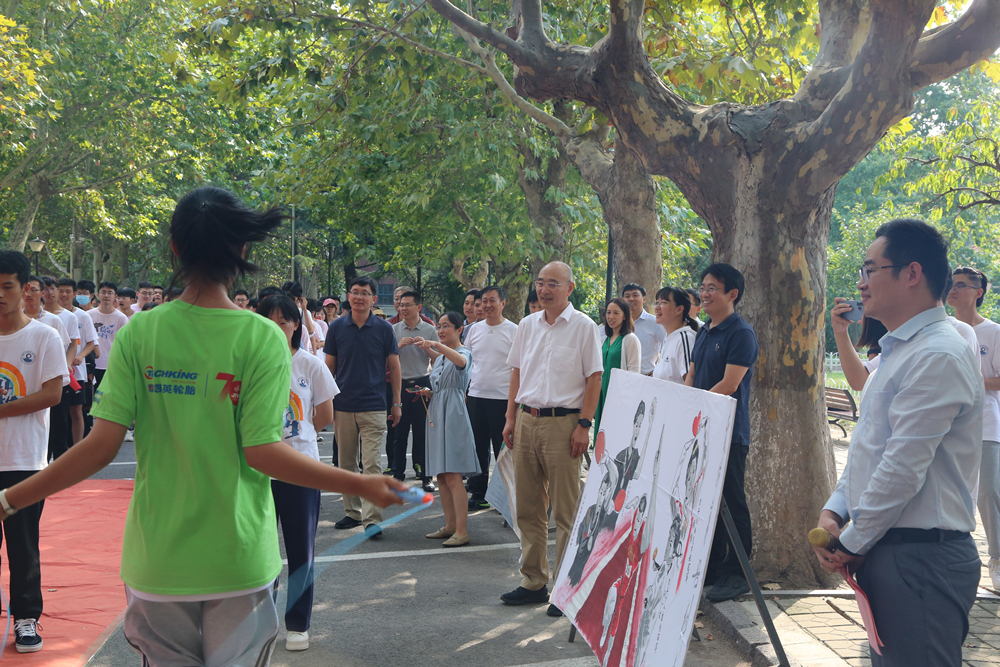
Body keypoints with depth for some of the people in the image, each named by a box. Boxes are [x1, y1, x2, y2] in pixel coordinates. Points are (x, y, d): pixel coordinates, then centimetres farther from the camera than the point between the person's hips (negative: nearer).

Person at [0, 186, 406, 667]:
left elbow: (101, 447, -9)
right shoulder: (262, 338, -11)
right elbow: (262, 453, -15)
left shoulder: (138, 333, -5)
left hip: (156, 558, 2)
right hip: (238, 560, -2)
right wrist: (362, 486, -7)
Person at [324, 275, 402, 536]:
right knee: (346, 463, 11)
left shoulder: (384, 328, 0)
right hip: (342, 406, 3)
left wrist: (397, 403, 4)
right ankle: (352, 512, 23)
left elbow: (394, 367, 6)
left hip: (374, 406, -2)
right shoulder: (337, 327, 4)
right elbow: (329, 367, 9)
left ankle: (372, 518, -7)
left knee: (372, 464, -8)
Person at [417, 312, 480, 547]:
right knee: (441, 476, 10)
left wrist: (436, 345, -45)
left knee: (452, 476, -13)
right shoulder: (439, 357, 19)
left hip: (453, 416, -9)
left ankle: (461, 531, -11)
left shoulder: (464, 352, -6)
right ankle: (450, 525, 18)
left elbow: (461, 361, -32)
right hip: (436, 414, 9)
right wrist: (429, 392, 6)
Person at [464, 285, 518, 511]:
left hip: (502, 398, -4)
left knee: (503, 450, 2)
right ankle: (477, 494, 18)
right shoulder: (475, 330, 11)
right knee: (477, 448, 9)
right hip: (475, 396, 4)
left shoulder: (513, 331, -2)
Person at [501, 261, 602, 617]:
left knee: (565, 511, -2)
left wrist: (583, 425, -12)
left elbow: (594, 379, -6)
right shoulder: (527, 325, 12)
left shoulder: (583, 327, -3)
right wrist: (511, 418, 10)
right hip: (526, 419, 6)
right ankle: (533, 582, 21)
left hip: (562, 422, -5)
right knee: (528, 508, 10)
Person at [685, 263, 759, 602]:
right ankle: (711, 567, 23)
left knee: (732, 502, -1)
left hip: (729, 432, -8)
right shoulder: (703, 332, 16)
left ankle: (737, 574, 7)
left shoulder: (741, 333, -11)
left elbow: (729, 385, -17)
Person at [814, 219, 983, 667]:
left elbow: (904, 467, -20)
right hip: (884, 551, 10)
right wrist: (834, 511, 6)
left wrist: (852, 543, -11)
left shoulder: (938, 356, -17)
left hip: (920, 558, -10)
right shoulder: (897, 352, 17)